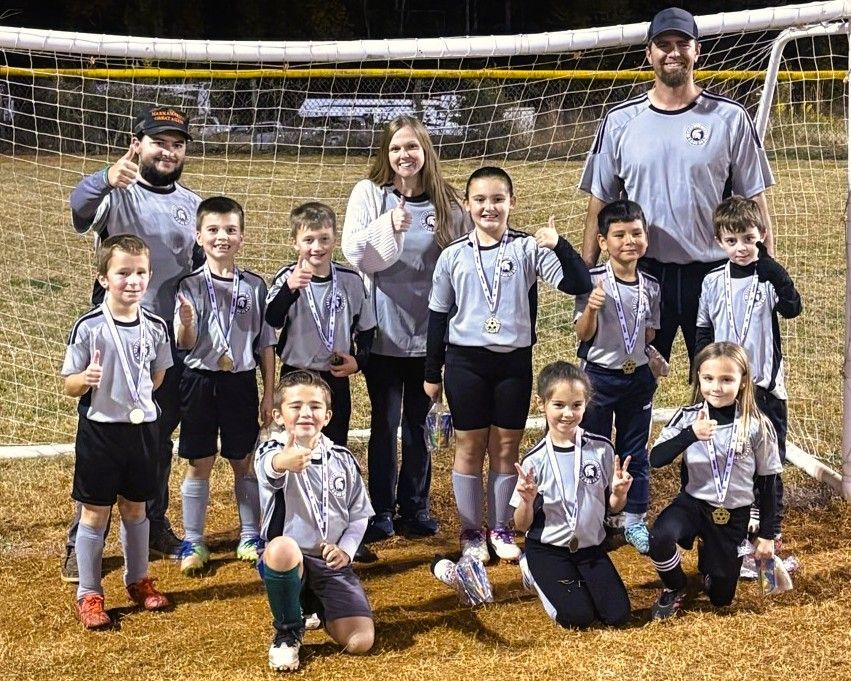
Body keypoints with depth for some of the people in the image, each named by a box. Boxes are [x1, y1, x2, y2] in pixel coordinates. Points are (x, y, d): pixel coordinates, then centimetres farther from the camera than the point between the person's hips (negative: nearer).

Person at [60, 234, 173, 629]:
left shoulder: (155, 327, -2)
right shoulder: (88, 327, -15)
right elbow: (70, 385, -12)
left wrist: (137, 399, 6)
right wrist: (87, 379, -30)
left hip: (142, 428, 4)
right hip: (99, 430, -4)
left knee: (135, 508, 16)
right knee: (95, 513, 5)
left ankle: (138, 580, 33)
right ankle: (88, 594, 15)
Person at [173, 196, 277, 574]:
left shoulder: (255, 286, 0)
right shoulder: (190, 286, -4)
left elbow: (266, 344, 5)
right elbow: (184, 343, -9)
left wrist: (269, 393, 4)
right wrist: (186, 323, -32)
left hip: (241, 382, 1)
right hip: (200, 381, -1)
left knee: (244, 462, 10)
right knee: (199, 464, 6)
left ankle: (250, 536, 23)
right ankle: (193, 542, 16)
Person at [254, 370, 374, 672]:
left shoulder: (342, 459, 5)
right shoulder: (273, 450, -10)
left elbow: (359, 514, 12)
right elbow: (268, 469, -36)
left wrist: (346, 549, -8)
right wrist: (282, 463, -62)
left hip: (332, 563, 4)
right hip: (288, 561, -3)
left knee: (360, 643, -13)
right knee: (282, 547, -40)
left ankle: (316, 607, 24)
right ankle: (288, 630, -10)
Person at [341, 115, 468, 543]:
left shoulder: (446, 203, 4)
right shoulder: (369, 194, -2)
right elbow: (353, 251, -11)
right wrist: (388, 228, -25)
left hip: (429, 331, 2)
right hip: (383, 330, -2)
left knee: (419, 421, 11)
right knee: (385, 422, 5)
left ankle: (415, 507, 22)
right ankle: (381, 511, 14)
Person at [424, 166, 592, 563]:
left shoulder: (527, 249, -5)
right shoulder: (454, 256, -1)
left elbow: (578, 284, -13)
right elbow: (438, 315, 6)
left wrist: (559, 246, -29)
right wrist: (432, 372, 7)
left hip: (514, 360, 0)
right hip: (465, 361, 0)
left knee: (506, 447, 8)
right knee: (470, 447, 6)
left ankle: (500, 528, 23)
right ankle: (471, 532, 19)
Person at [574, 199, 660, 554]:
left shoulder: (650, 286, 0)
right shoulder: (593, 281, -13)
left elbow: (649, 334, 11)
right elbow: (583, 334, -16)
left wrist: (651, 360, -6)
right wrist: (591, 309, -33)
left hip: (638, 376, 4)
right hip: (598, 376, -4)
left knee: (636, 452, 13)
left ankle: (634, 520, 25)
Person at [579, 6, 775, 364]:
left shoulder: (730, 117, -1)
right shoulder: (620, 121, 3)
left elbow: (753, 199, 1)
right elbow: (601, 201, 6)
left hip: (714, 273, -1)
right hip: (642, 273, 1)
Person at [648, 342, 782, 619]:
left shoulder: (757, 426, -12)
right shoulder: (688, 417, -11)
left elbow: (767, 484, -2)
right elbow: (655, 459, -20)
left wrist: (767, 534, 1)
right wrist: (690, 435, -36)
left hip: (734, 515, 1)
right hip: (693, 502, 0)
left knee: (721, 598, 8)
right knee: (660, 537, -34)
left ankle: (707, 557, 43)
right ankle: (675, 588, 0)